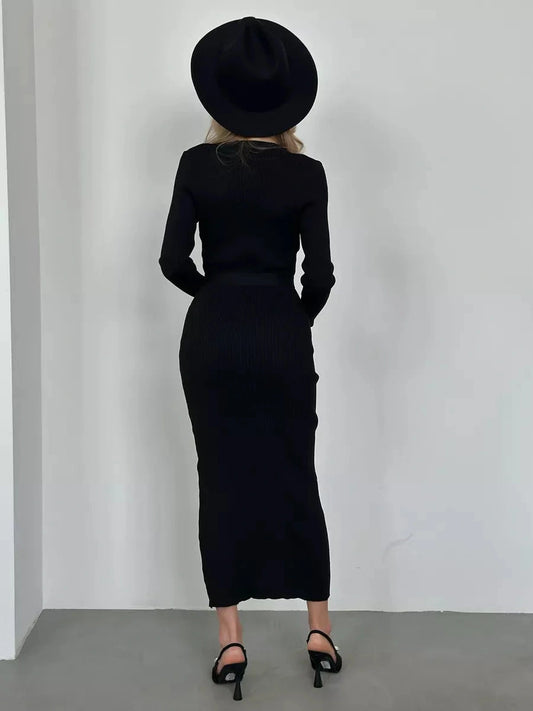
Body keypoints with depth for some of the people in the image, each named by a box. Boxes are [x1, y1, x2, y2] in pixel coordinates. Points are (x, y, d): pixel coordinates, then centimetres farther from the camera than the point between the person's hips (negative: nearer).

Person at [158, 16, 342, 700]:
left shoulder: (197, 164, -2)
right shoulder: (305, 172, -3)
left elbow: (174, 259, -7)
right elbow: (320, 272, -7)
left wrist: (214, 294, 11)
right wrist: (296, 321, 11)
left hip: (212, 334, 0)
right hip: (282, 334, 0)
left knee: (222, 481, 8)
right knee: (295, 479, 11)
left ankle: (231, 643, 12)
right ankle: (319, 632, 18)